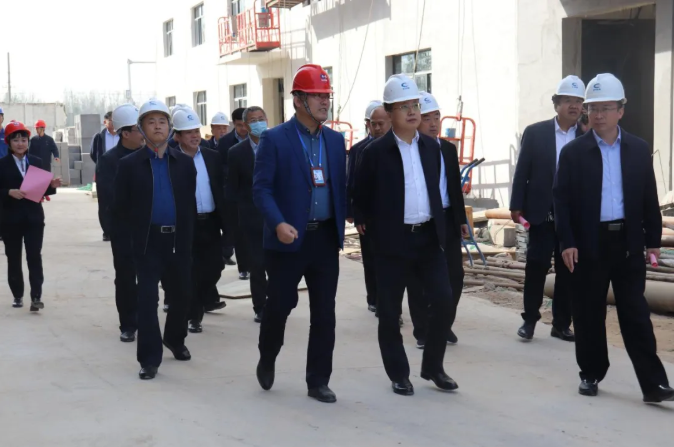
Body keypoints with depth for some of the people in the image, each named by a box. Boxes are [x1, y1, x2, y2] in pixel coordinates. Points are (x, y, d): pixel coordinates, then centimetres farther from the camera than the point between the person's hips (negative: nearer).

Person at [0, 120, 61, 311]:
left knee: (34, 257, -4)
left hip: (34, 218, 1)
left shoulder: (37, 162, 7)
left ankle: (36, 297, -5)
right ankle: (17, 295, 20)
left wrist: (52, 186, -11)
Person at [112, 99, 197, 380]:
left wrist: (187, 234, 4)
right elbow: (120, 208, 2)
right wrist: (137, 230, 3)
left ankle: (175, 339, 39)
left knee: (181, 295, 13)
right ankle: (150, 359, 1)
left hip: (179, 240, 3)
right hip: (148, 242, -3)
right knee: (147, 299, -5)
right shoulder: (129, 164, 0)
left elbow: (190, 202, 8)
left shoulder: (185, 163, 7)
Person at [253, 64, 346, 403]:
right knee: (280, 305, 4)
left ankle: (318, 381, 15)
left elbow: (340, 186, 13)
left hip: (326, 239, 4)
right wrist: (278, 224, -24)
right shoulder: (274, 139, -5)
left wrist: (341, 226, 2)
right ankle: (267, 360, 32)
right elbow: (261, 188, -10)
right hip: (288, 239, -4)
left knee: (324, 312, 5)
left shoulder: (335, 140, 10)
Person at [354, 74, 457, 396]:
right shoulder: (376, 151, -6)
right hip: (393, 240, -4)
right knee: (390, 311, 3)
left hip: (429, 237, 4)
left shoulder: (431, 146, 8)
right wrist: (371, 226, 3)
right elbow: (361, 196, 1)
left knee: (443, 301, -1)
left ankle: (432, 367, 17)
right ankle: (399, 375, 18)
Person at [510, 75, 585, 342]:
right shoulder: (535, 133, 1)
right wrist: (516, 206, -4)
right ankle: (530, 319, 16)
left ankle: (561, 324, 17)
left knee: (568, 271, 7)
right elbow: (522, 171, 0)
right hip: (542, 213, -1)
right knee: (536, 268, 2)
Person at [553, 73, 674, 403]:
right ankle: (591, 374, 20)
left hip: (628, 243, 1)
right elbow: (562, 200, -4)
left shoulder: (639, 150, 6)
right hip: (589, 244, -1)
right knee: (589, 314, 6)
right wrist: (567, 243, -11)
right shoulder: (573, 152, -1)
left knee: (636, 315, 1)